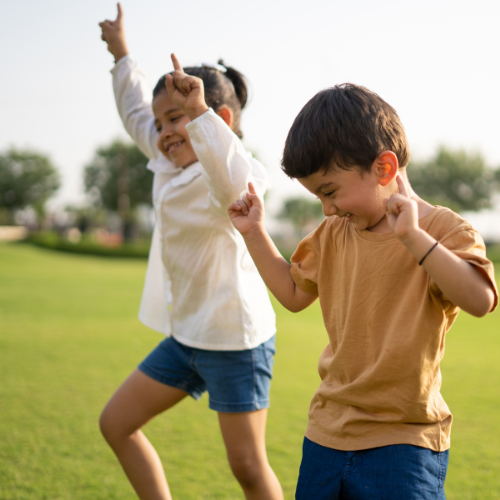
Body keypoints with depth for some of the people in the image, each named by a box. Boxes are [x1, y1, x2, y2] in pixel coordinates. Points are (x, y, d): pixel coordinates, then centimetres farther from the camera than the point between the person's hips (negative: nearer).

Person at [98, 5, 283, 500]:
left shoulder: (221, 178, -19)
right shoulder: (170, 167, 7)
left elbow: (238, 184, -46)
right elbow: (136, 114, 25)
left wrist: (198, 111, -51)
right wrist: (120, 55, 34)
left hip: (235, 339, -9)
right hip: (185, 335, 9)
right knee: (116, 423, 14)